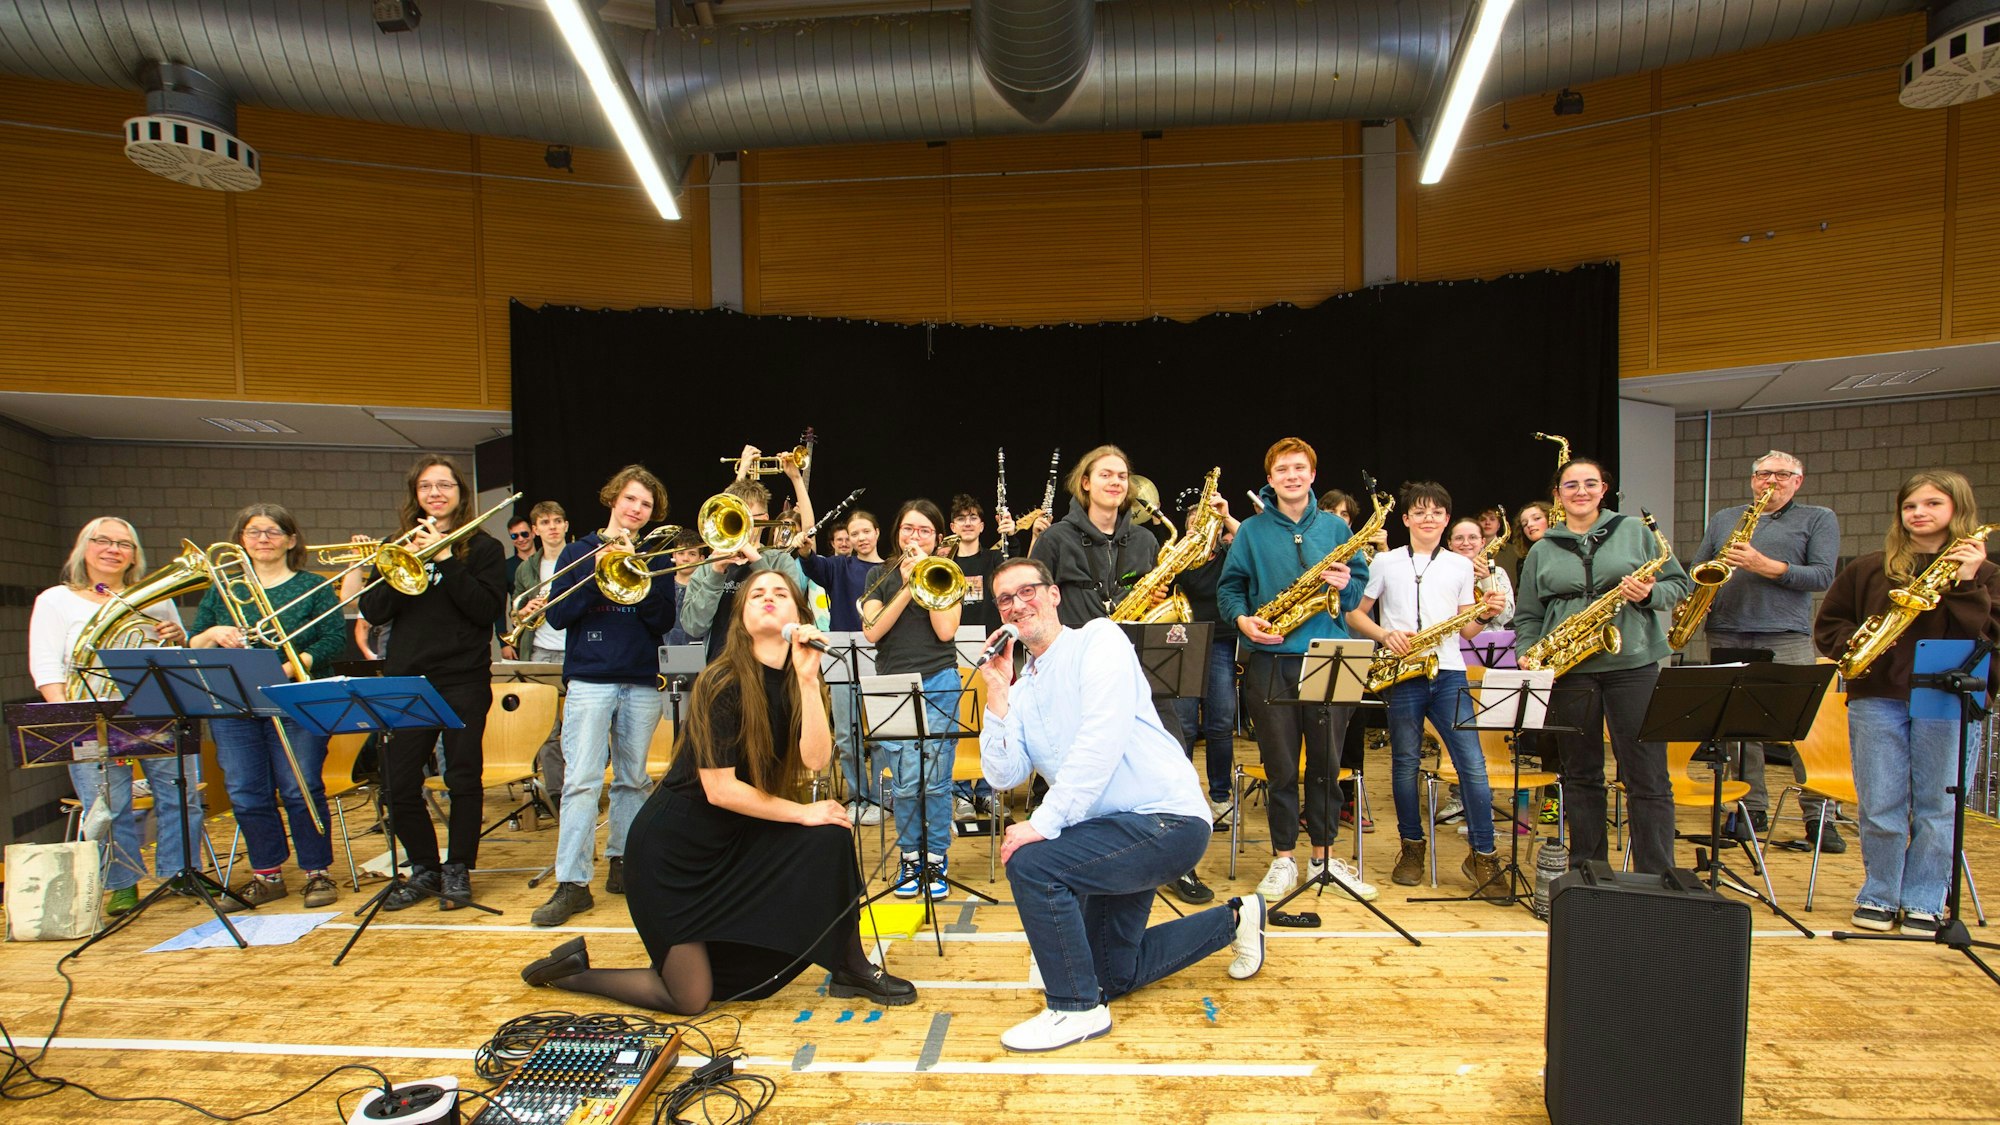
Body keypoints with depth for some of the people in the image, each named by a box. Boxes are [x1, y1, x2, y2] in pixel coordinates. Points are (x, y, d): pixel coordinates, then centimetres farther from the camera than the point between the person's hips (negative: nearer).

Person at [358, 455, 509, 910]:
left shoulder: (482, 547, 2)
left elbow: (488, 609, -11)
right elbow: (373, 612, 3)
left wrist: (445, 560, -15)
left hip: (463, 680, -3)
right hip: (405, 679, 4)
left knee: (462, 778, 2)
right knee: (398, 784, 4)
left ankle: (458, 870, 18)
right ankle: (424, 868, 23)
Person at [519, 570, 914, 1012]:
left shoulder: (797, 682, -5)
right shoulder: (723, 684, -22)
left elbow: (815, 759, -20)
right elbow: (720, 789, -23)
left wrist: (809, 678, -27)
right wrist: (803, 813, -17)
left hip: (736, 840, 6)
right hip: (673, 846, -6)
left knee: (830, 835, -16)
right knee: (690, 999, -4)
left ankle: (852, 968, 3)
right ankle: (575, 967, 20)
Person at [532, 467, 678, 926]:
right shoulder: (579, 551, 6)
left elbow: (664, 622, -2)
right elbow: (557, 614, -4)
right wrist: (600, 572, -14)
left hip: (641, 682, 2)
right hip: (589, 679, -2)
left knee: (632, 779, 10)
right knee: (581, 781, -7)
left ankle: (621, 860, 24)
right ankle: (572, 883, -3)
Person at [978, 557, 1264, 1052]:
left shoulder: (1097, 639, -10)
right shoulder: (1023, 690, 11)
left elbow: (1102, 741, -23)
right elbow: (1004, 775, -1)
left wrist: (1044, 822, -26)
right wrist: (997, 694, -9)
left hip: (1169, 818, -9)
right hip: (1113, 830, 9)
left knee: (1031, 862, -27)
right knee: (1113, 977, 19)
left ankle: (1076, 1009, -6)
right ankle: (1234, 920, 38)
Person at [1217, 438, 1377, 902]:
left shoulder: (1335, 527, 10)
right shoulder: (1251, 531, 6)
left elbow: (1360, 586, 12)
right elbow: (1229, 586, 6)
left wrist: (1346, 584, -11)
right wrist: (1242, 619, -12)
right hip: (1269, 659, -1)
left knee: (1325, 761, 9)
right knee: (1280, 764, 5)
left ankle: (1323, 855, 24)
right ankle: (1283, 858, 18)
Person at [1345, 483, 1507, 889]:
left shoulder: (1461, 566, 13)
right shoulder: (1385, 562, 7)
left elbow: (1465, 629, 14)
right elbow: (1354, 613, 7)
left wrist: (1486, 615, -5)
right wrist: (1385, 635, -9)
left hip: (1449, 674, 1)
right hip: (1402, 675, -1)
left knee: (1472, 763, -4)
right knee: (1405, 762, 6)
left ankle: (1483, 854, 7)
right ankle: (1412, 848, 21)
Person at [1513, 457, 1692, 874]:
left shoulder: (1633, 531, 8)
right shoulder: (1542, 551, 10)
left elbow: (1680, 584, 9)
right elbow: (1527, 617, 12)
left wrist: (1649, 593, -12)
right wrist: (1527, 656, -3)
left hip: (1633, 664, -1)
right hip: (1569, 671, 1)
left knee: (1646, 775, -1)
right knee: (1581, 774, 9)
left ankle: (1656, 876, 10)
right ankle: (1586, 871, 20)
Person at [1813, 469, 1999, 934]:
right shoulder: (1869, 569, 7)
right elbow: (1826, 625, 10)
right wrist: (1853, 644, -8)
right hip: (1877, 698, 1)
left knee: (1936, 807, 5)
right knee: (1880, 808, 4)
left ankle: (1924, 903, 18)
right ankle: (1878, 897, 18)